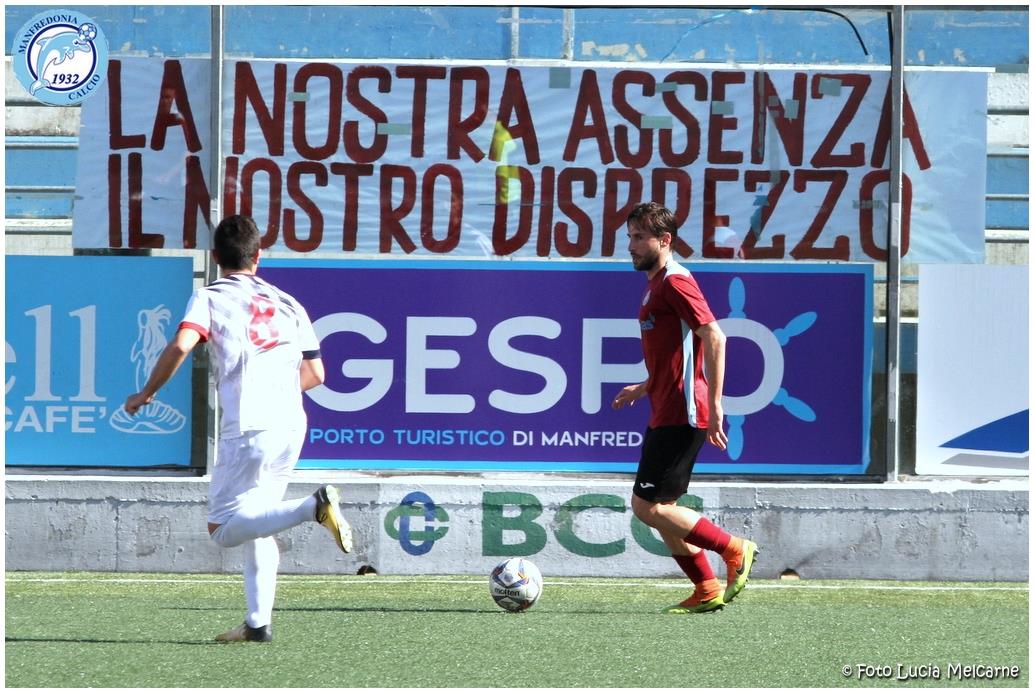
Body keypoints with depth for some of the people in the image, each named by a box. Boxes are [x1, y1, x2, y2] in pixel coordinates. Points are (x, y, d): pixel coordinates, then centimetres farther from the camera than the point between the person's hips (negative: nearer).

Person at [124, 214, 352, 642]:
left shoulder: (210, 298, 4)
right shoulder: (286, 303, 17)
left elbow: (181, 345, -14)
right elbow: (314, 374, 17)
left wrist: (145, 394, -1)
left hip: (248, 427, -6)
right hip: (292, 426, 6)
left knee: (223, 528, -4)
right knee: (255, 525, 17)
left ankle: (314, 506, -24)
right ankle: (258, 622, 8)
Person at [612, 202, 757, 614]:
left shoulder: (675, 282, -12)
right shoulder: (656, 285, 19)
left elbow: (714, 339, -20)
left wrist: (714, 404, -24)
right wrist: (645, 389, 24)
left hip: (680, 415, -10)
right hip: (666, 414, 10)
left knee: (648, 507, -11)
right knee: (659, 509, 9)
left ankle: (736, 550, -2)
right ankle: (707, 591, 12)